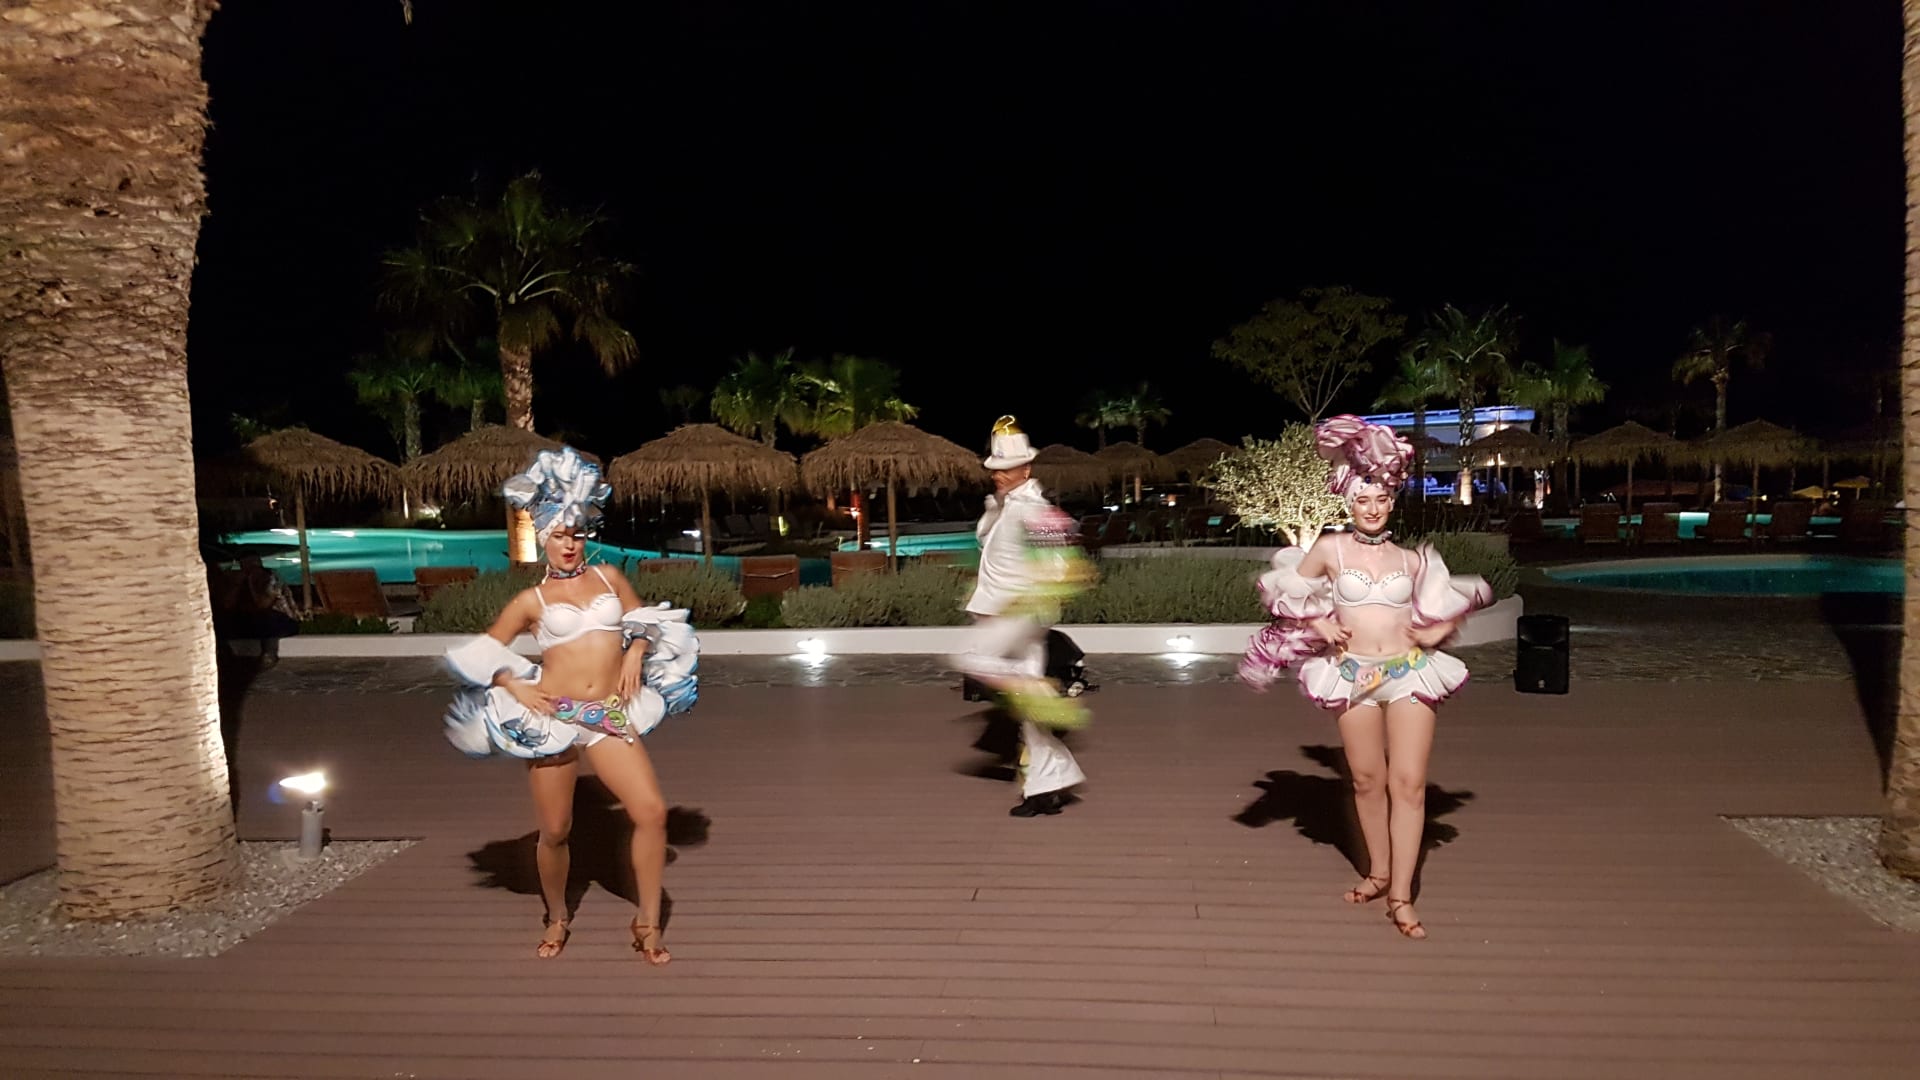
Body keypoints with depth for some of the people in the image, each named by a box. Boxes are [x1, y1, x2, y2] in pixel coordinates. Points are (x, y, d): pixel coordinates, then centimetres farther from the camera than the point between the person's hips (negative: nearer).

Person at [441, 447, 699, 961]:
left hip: (611, 717, 1)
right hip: (552, 719, -1)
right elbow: (482, 654, 7)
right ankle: (557, 918, 35)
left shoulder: (609, 579, 10)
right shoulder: (531, 600, 4)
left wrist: (636, 654, 3)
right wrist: (516, 687, -8)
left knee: (652, 811, -11)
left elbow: (645, 622, 22)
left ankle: (647, 923, 6)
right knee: (554, 831, 7)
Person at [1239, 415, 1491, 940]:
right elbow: (1287, 588, 9)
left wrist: (1438, 631, 2)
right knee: (1367, 781, 9)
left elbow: (1453, 604, 21)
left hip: (1410, 673, 1)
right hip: (1353, 676, 0)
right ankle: (1378, 872, 27)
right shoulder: (1331, 549, 1)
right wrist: (1318, 624, -3)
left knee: (1408, 783, -6)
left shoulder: (1411, 559, 7)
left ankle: (1401, 894, 0)